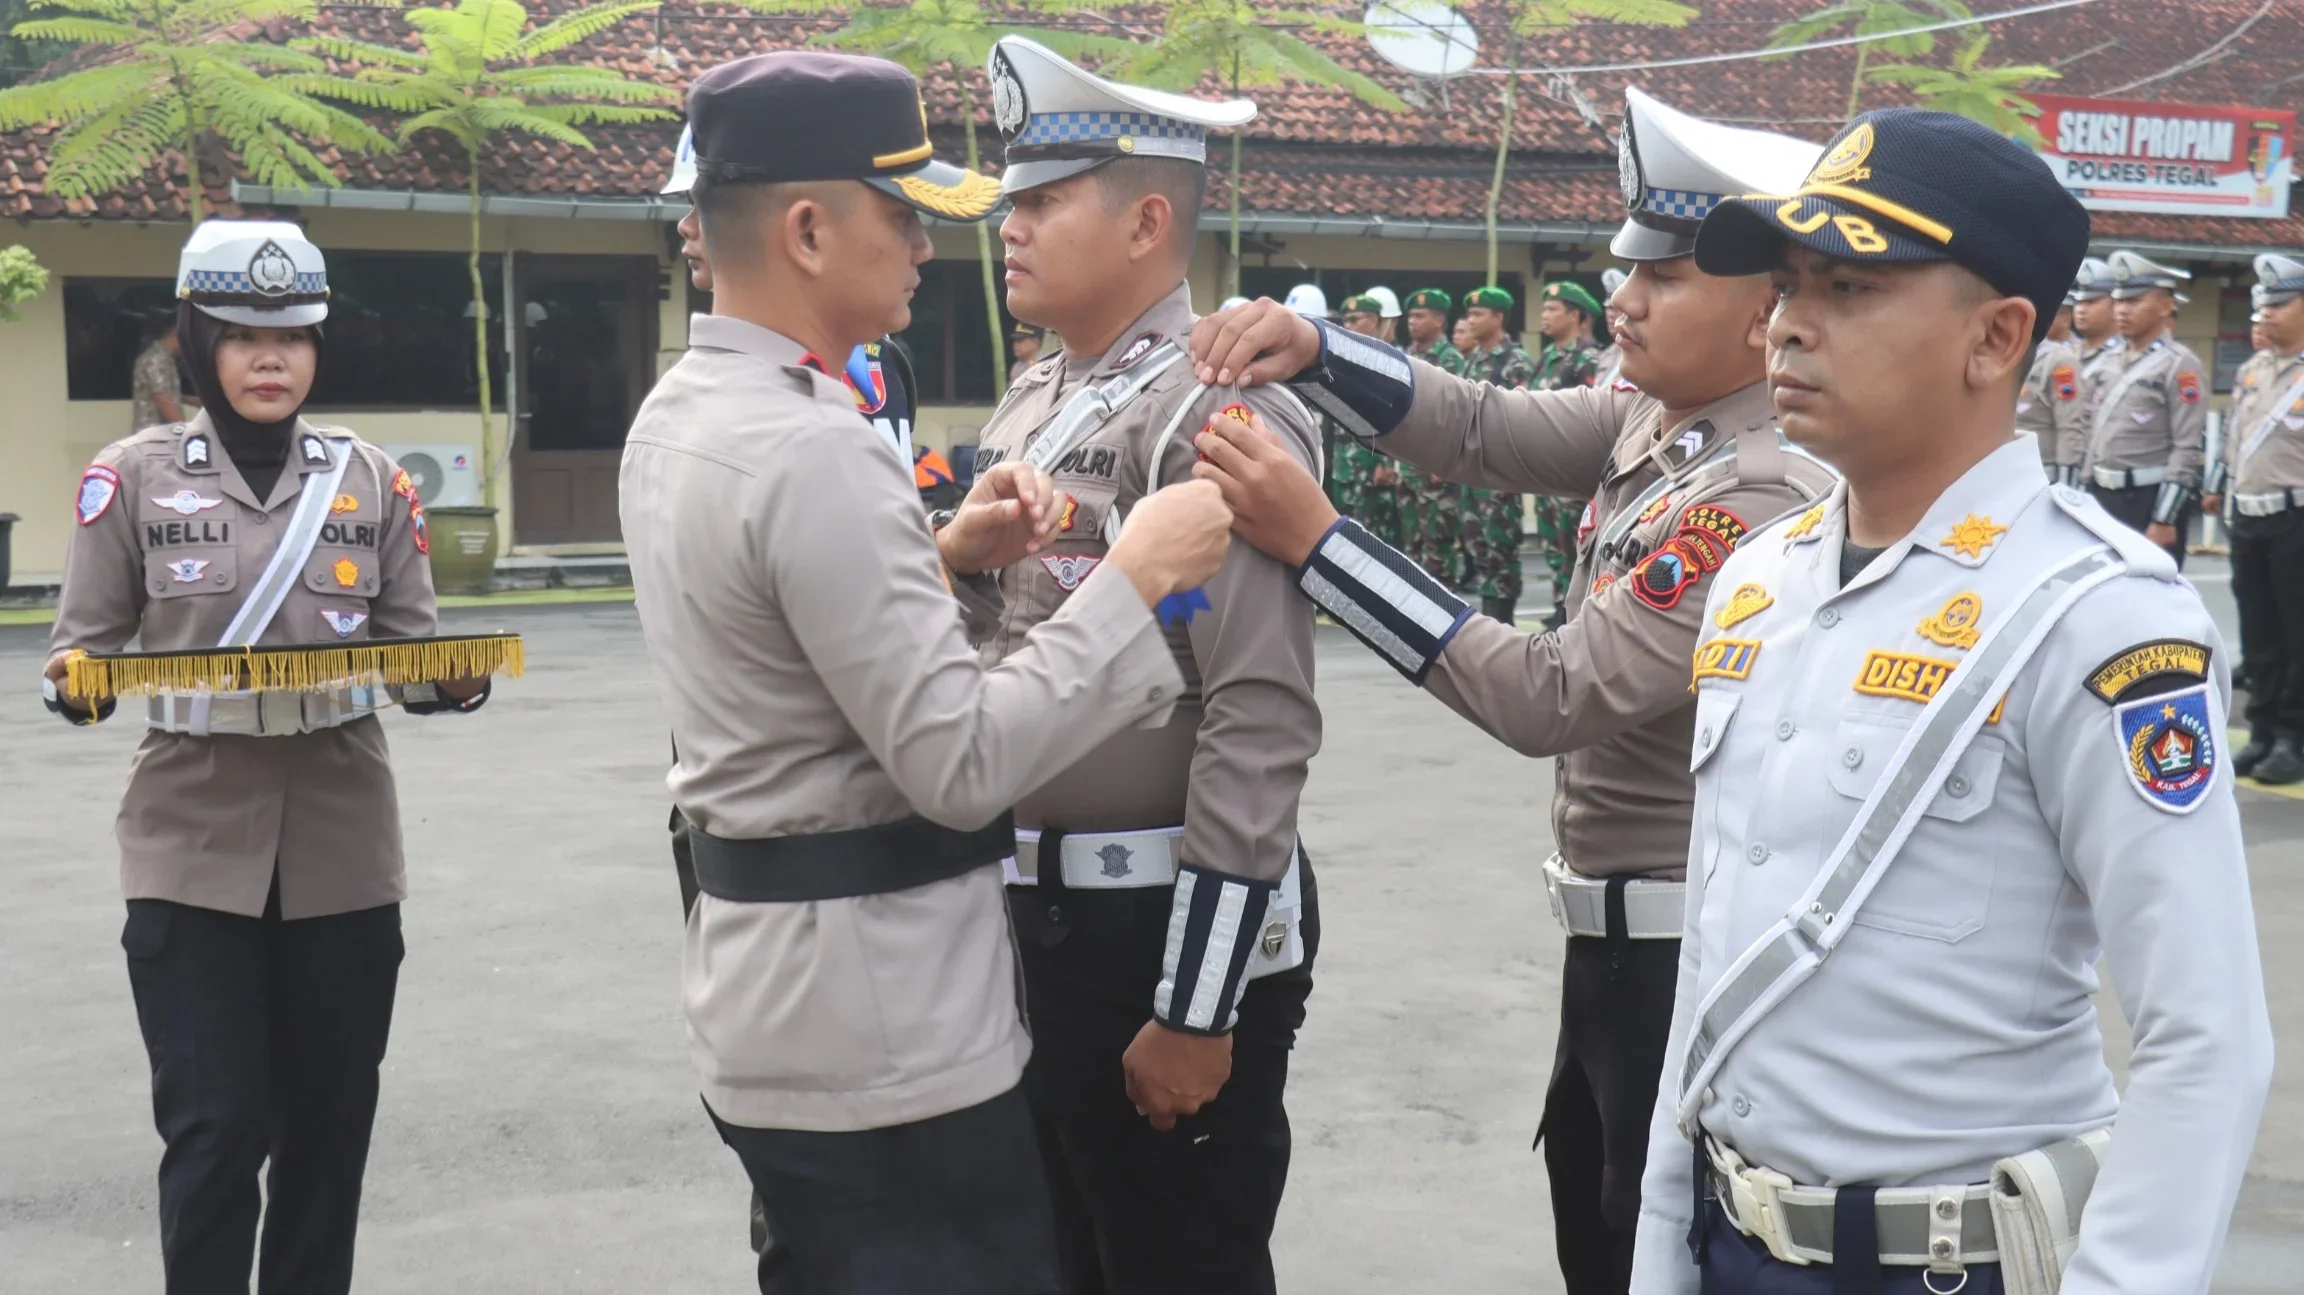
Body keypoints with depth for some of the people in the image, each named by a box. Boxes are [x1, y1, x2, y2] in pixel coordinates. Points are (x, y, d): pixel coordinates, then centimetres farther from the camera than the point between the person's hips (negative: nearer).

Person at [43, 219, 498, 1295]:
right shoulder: (135, 476, 0)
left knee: (329, 1127, 10)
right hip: (194, 854, -2)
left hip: (344, 852, 2)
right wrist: (75, 684, -20)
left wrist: (457, 681, -15)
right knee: (214, 1134, -3)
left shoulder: (369, 479, 6)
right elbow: (83, 649, 3)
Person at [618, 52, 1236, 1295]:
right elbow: (961, 763, -24)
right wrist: (1133, 584, -18)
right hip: (882, 1034, -10)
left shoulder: (679, 413, 8)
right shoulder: (812, 449, -22)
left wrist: (947, 561, 5)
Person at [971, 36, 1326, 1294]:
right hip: (1032, 912, 9)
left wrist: (1196, 1008, -21)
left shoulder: (1219, 412, -17)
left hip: (1160, 925, -8)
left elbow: (1261, 723, -22)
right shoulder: (1027, 408, 11)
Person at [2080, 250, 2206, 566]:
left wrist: (2164, 520, -19)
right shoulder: (2111, 363, 13)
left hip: (2150, 501, -7)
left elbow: (2186, 450, -15)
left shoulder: (2179, 365, -10)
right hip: (2104, 499, 8)